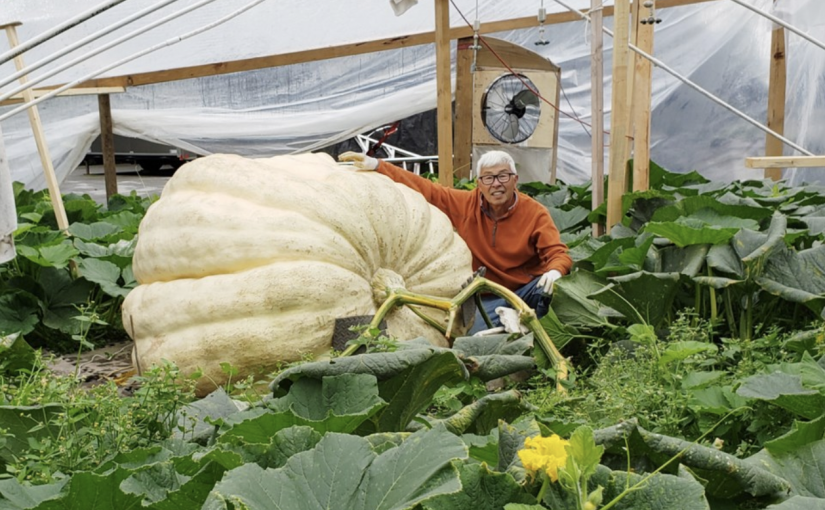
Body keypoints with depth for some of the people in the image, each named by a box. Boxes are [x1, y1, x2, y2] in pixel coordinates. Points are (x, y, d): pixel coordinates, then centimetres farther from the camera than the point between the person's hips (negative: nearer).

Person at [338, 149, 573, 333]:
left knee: (551, 285, -33)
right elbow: (424, 189, 1)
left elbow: (558, 253, -14)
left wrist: (554, 272, -40)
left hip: (528, 289, -1)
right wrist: (375, 165, -4)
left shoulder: (535, 214, -8)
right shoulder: (466, 204, -2)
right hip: (488, 298, 1)